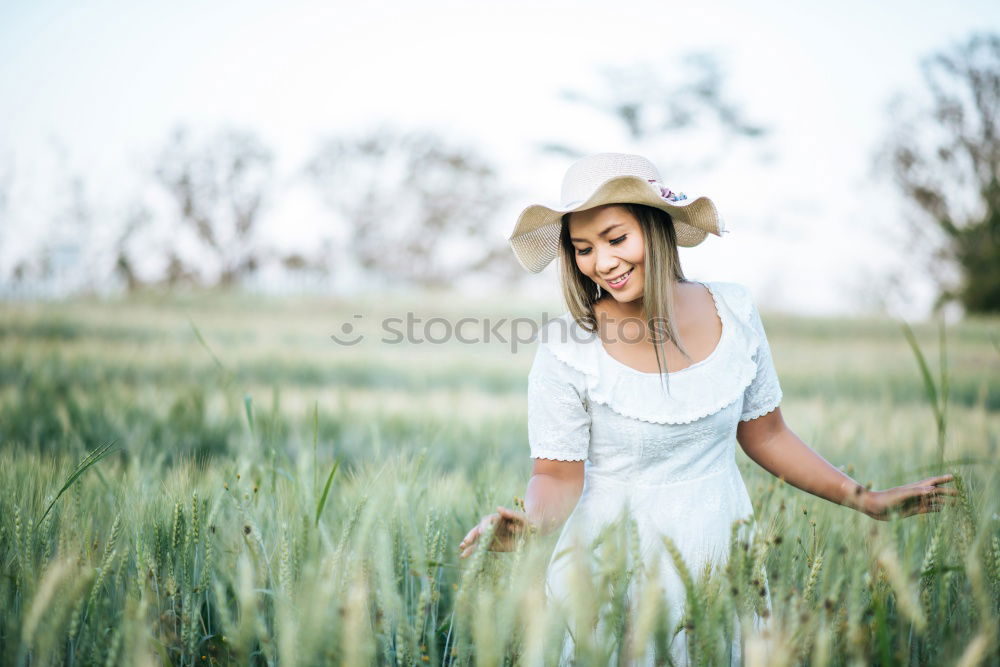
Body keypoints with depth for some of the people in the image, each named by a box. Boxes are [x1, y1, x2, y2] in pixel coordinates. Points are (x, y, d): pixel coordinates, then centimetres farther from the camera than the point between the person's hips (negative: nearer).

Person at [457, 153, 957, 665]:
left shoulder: (733, 311, -4)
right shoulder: (566, 350, -15)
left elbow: (764, 435, 7)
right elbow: (558, 476, -9)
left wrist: (865, 500, 6)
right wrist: (530, 521, -31)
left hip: (724, 560, 4)